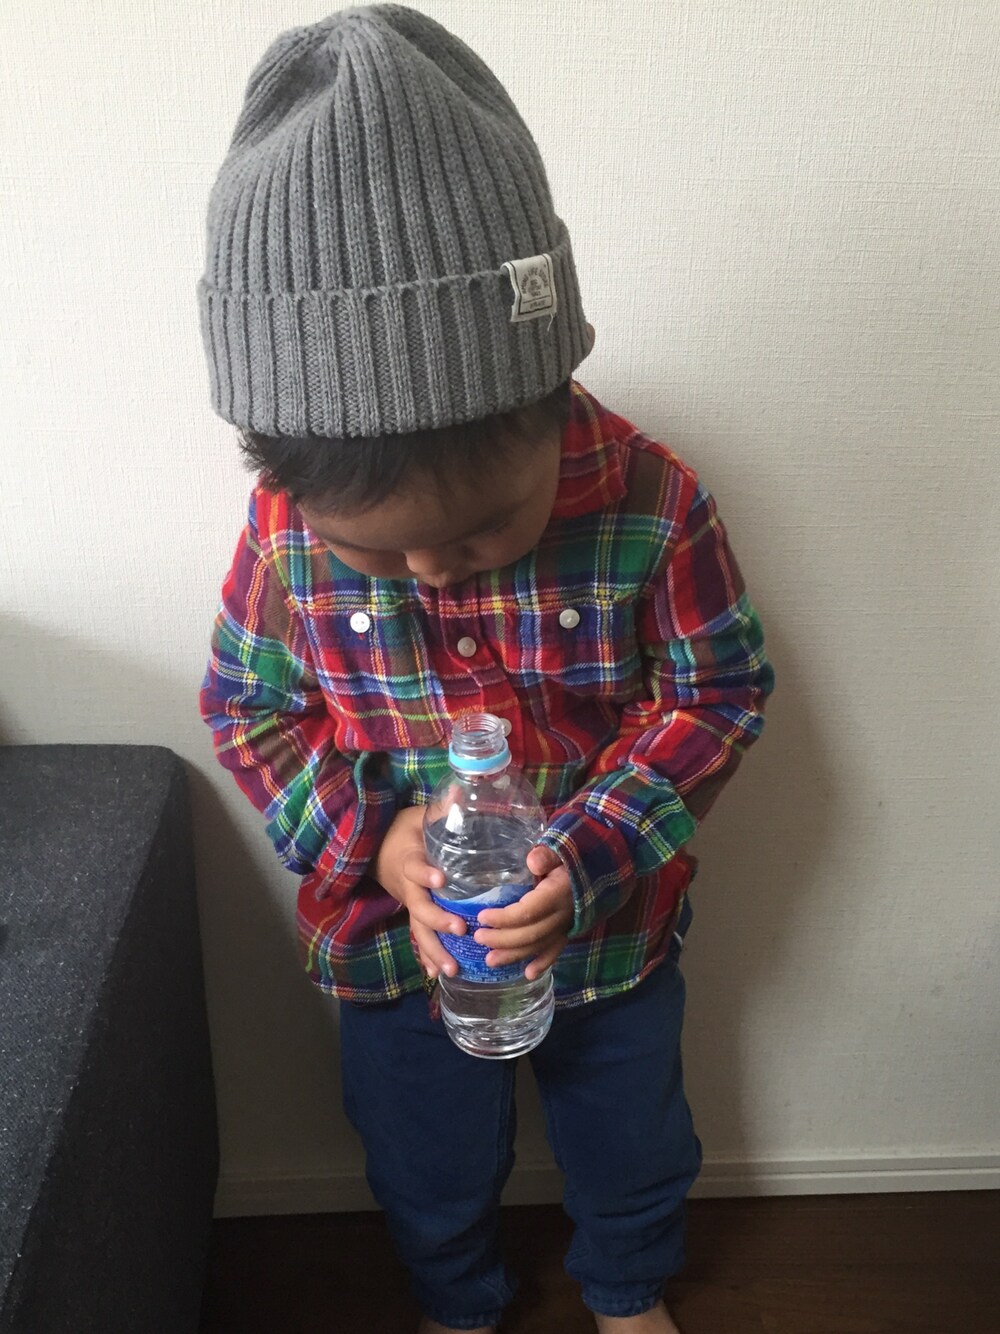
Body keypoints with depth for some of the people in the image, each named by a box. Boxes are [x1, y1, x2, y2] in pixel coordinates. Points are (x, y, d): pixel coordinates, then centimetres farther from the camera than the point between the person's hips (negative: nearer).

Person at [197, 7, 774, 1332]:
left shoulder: (651, 504, -25)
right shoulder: (287, 525, -21)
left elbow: (719, 692, -13)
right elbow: (247, 706, -7)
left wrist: (591, 851, -26)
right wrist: (369, 841, -23)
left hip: (610, 932, 0)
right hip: (392, 940, 1)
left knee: (631, 1146, 27)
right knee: (429, 1170, 27)